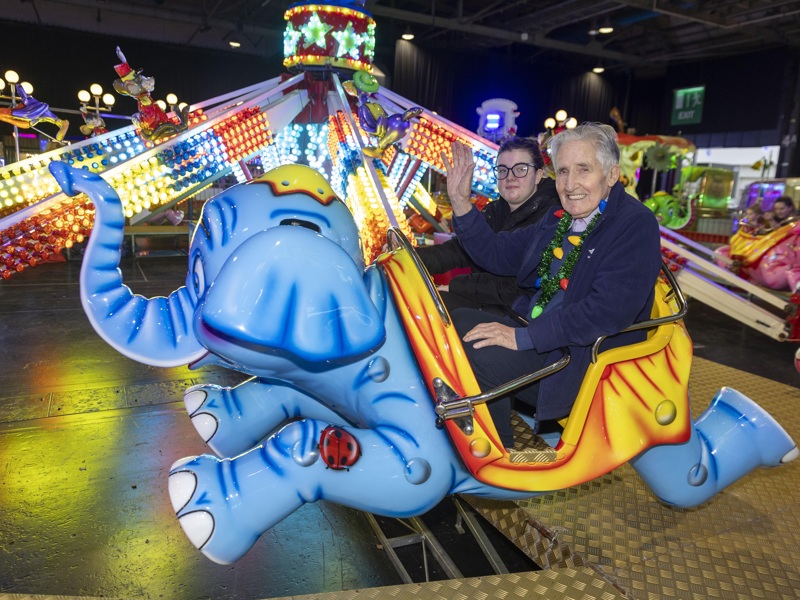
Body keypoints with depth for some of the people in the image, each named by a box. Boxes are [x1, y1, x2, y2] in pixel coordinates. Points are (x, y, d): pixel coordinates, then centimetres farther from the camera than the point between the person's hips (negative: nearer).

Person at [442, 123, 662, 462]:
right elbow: (498, 255, 14)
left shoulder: (636, 225, -13)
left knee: (475, 355, -26)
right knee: (457, 323, -8)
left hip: (585, 360, -8)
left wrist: (523, 337, -27)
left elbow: (609, 311, -25)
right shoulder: (561, 219, 12)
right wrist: (460, 202, 3)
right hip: (536, 333, 8)